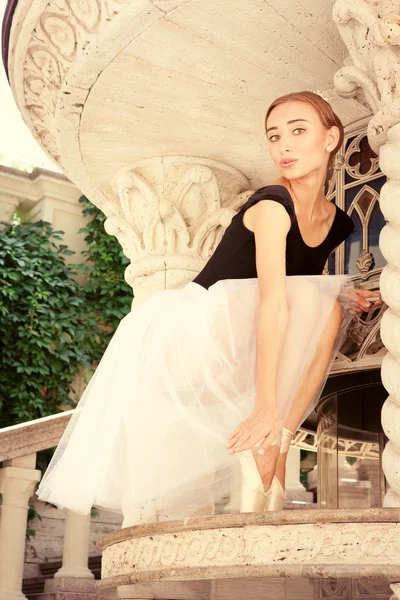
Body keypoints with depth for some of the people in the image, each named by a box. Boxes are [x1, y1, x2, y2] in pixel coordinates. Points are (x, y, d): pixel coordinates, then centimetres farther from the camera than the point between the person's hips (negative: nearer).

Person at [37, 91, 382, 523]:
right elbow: (273, 301, -32)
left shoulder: (338, 224, 7)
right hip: (187, 328, -9)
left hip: (227, 352, 9)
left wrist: (346, 298, -2)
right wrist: (267, 407, -40)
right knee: (318, 308, -24)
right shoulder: (272, 204, -19)